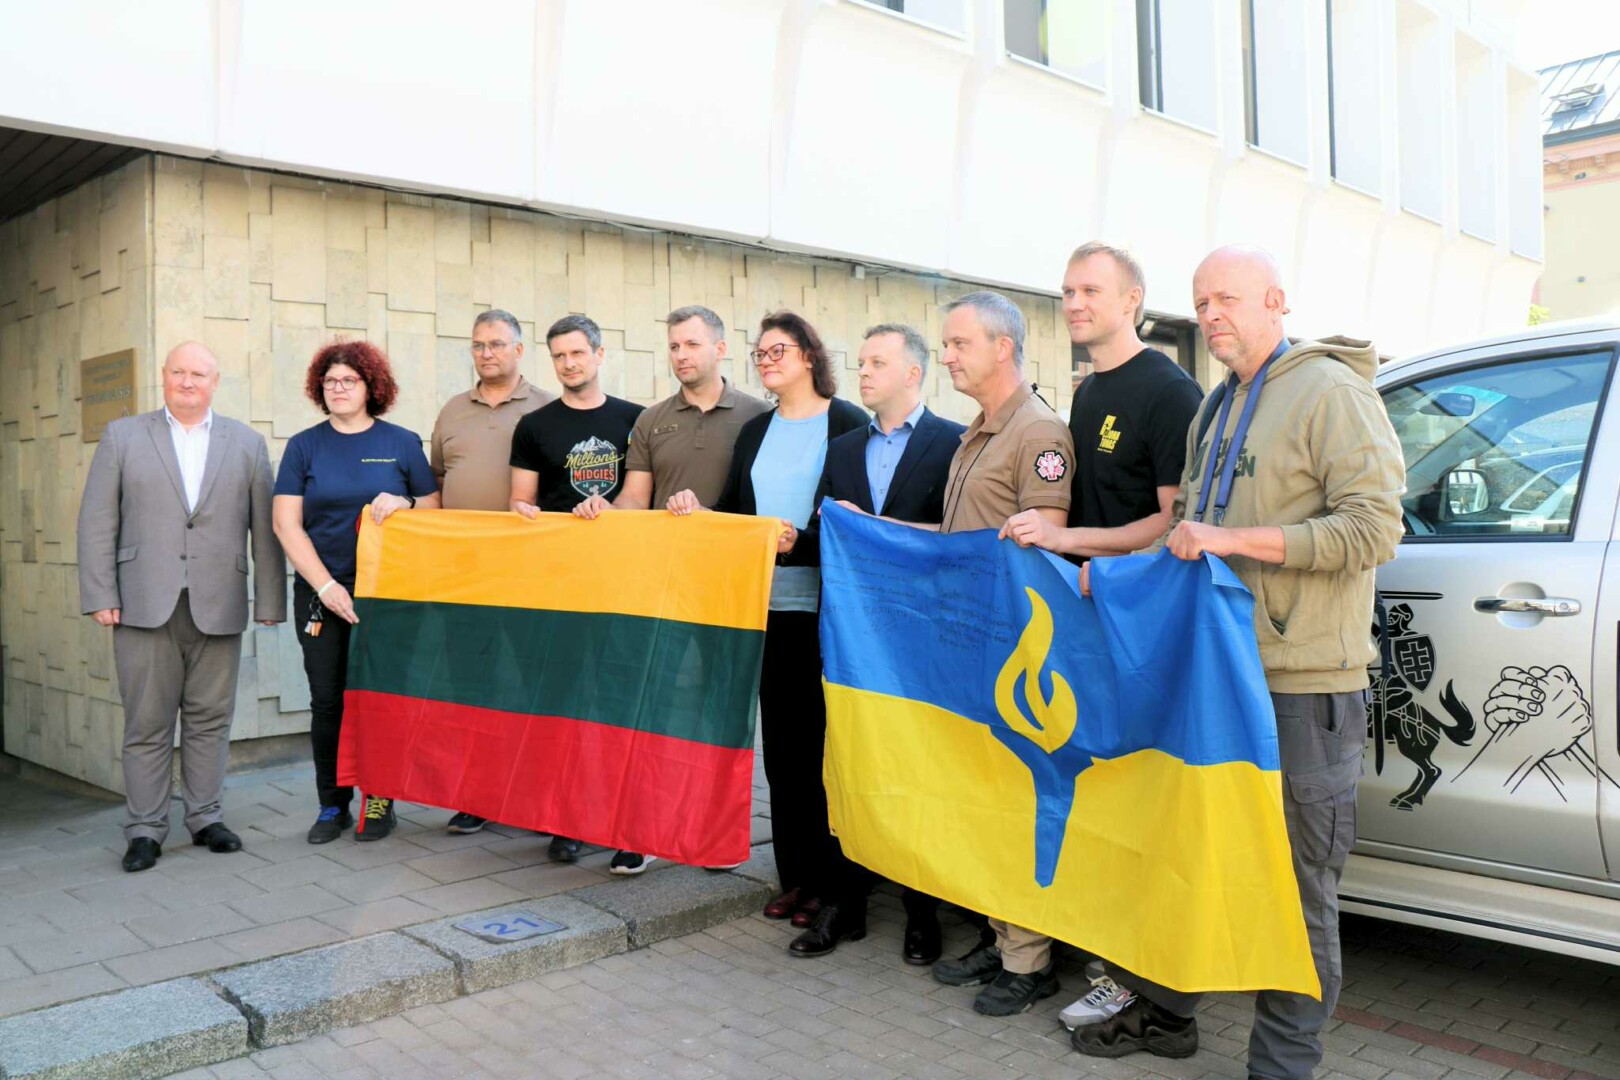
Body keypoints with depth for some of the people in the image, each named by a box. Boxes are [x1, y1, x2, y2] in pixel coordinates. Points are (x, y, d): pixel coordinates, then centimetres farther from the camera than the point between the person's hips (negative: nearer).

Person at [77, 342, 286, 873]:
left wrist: (269, 601, 1)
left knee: (210, 718, 7)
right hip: (145, 605, 0)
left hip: (218, 608, 1)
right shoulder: (122, 436, 10)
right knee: (147, 723, 3)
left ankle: (206, 818, 19)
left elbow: (265, 527, 6)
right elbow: (97, 522, 5)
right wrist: (100, 595, -3)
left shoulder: (247, 443, 11)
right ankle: (144, 830, 13)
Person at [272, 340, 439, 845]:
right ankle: (332, 805, 17)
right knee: (327, 701, 4)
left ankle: (379, 799, 16)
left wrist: (403, 504, -15)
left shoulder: (402, 443, 5)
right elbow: (287, 525, 2)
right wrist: (326, 586, -8)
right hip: (321, 595, 1)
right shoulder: (303, 446, 7)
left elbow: (434, 512, 7)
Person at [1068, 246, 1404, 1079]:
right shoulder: (1216, 410, 18)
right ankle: (1164, 1012, 33)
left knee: (1296, 885, 2)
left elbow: (1373, 528, -16)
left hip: (1303, 686, -8)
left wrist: (1235, 539, -19)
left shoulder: (1332, 392, -7)